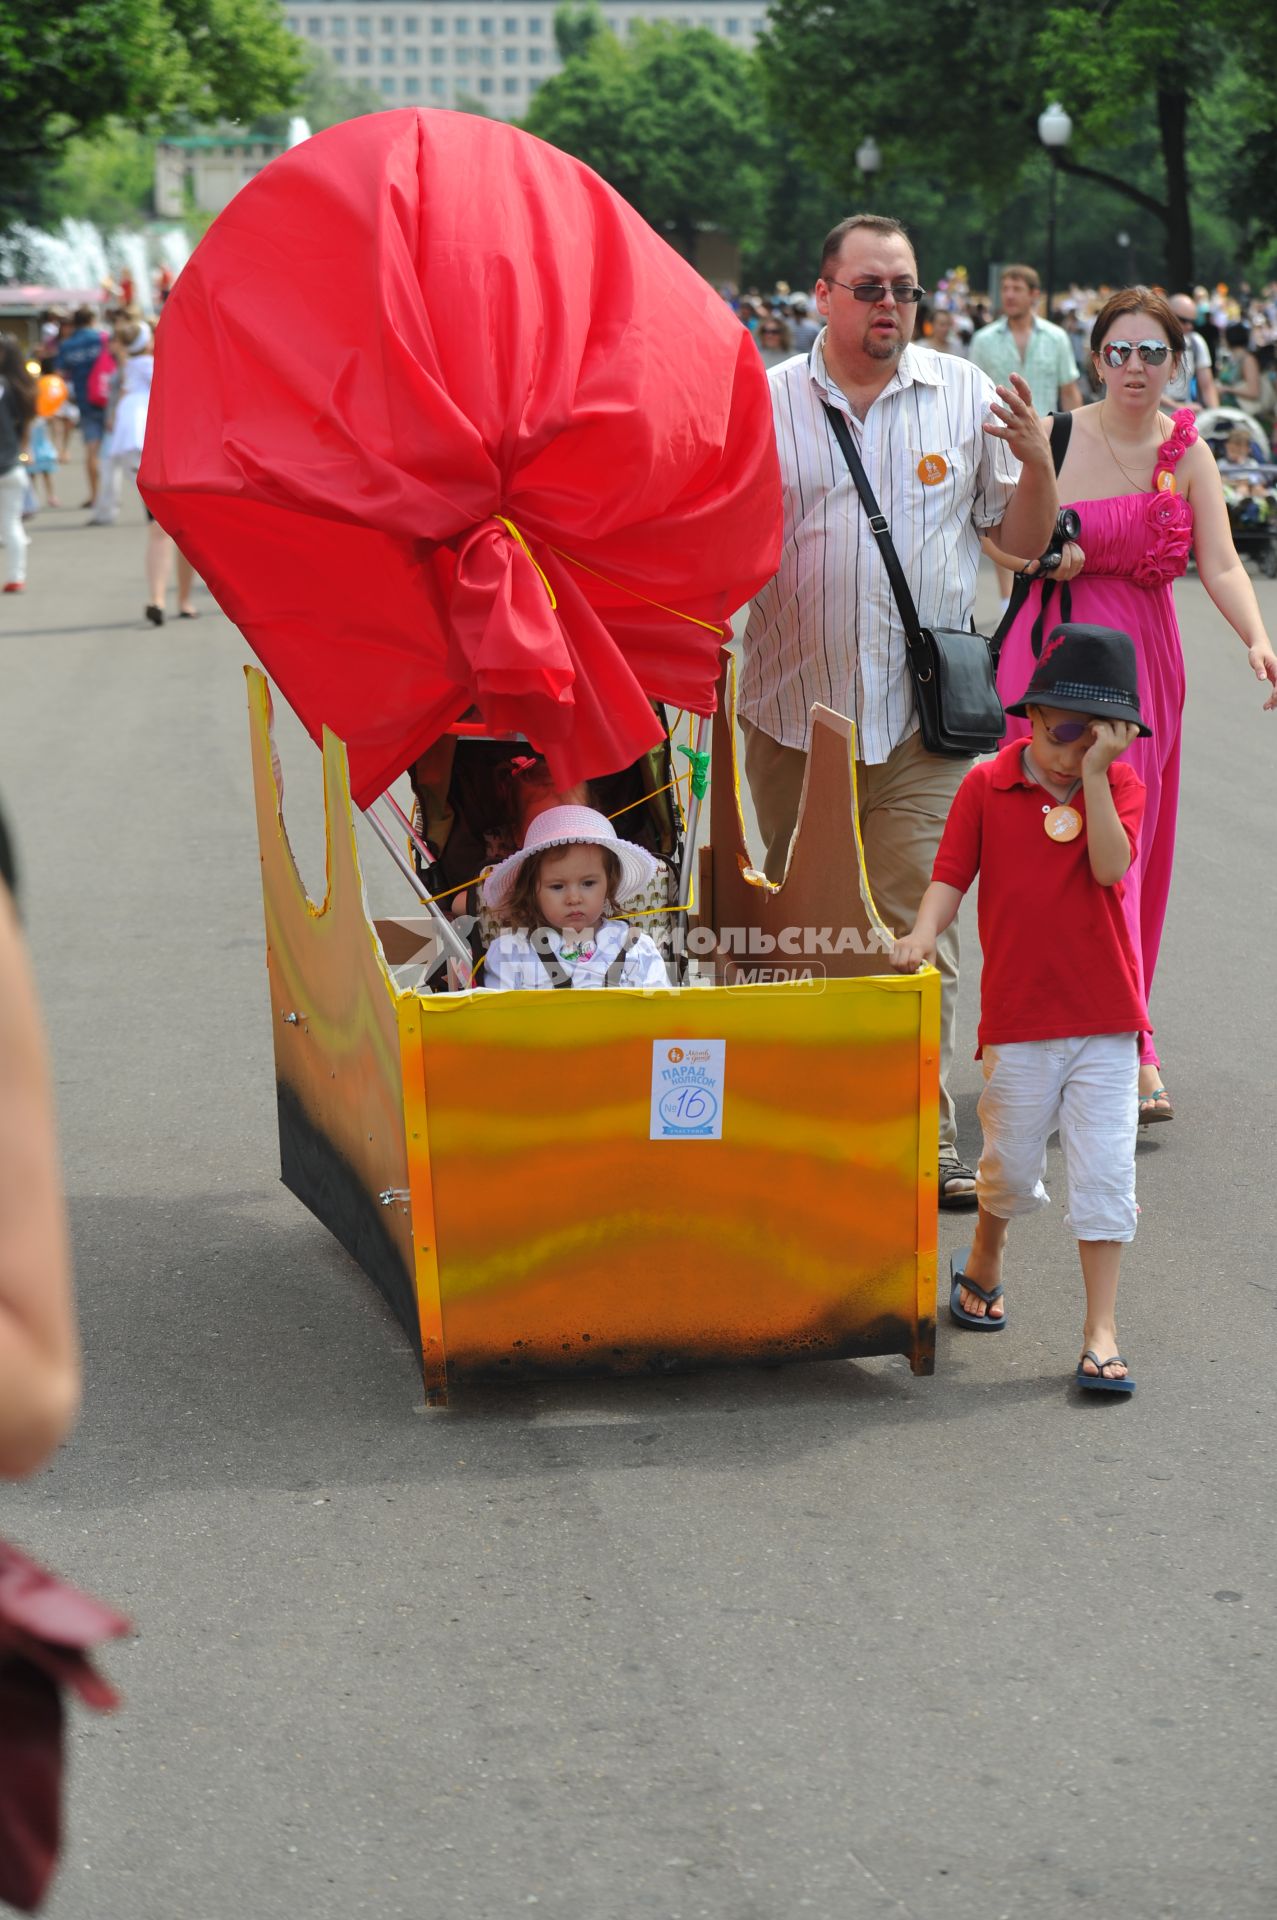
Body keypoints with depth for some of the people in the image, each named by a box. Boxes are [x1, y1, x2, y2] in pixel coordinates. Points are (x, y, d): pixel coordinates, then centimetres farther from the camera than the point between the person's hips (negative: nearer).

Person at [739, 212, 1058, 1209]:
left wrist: (1037, 459, -10)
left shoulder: (966, 395, 5)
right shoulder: (764, 402, 4)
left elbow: (1026, 540, 9)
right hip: (792, 712, 1)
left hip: (920, 718, -1)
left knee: (917, 929, -7)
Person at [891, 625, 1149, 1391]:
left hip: (1105, 1017, 0)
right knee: (1012, 1167, 10)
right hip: (1019, 1016, 0)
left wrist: (1094, 774, -18)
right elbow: (951, 876, -4)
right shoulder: (988, 785, -1)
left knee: (1105, 1171, -3)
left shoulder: (1121, 785, 1)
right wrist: (924, 935, -21)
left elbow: (1109, 867, -15)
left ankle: (1101, 1334, 2)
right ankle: (983, 1262, 42)